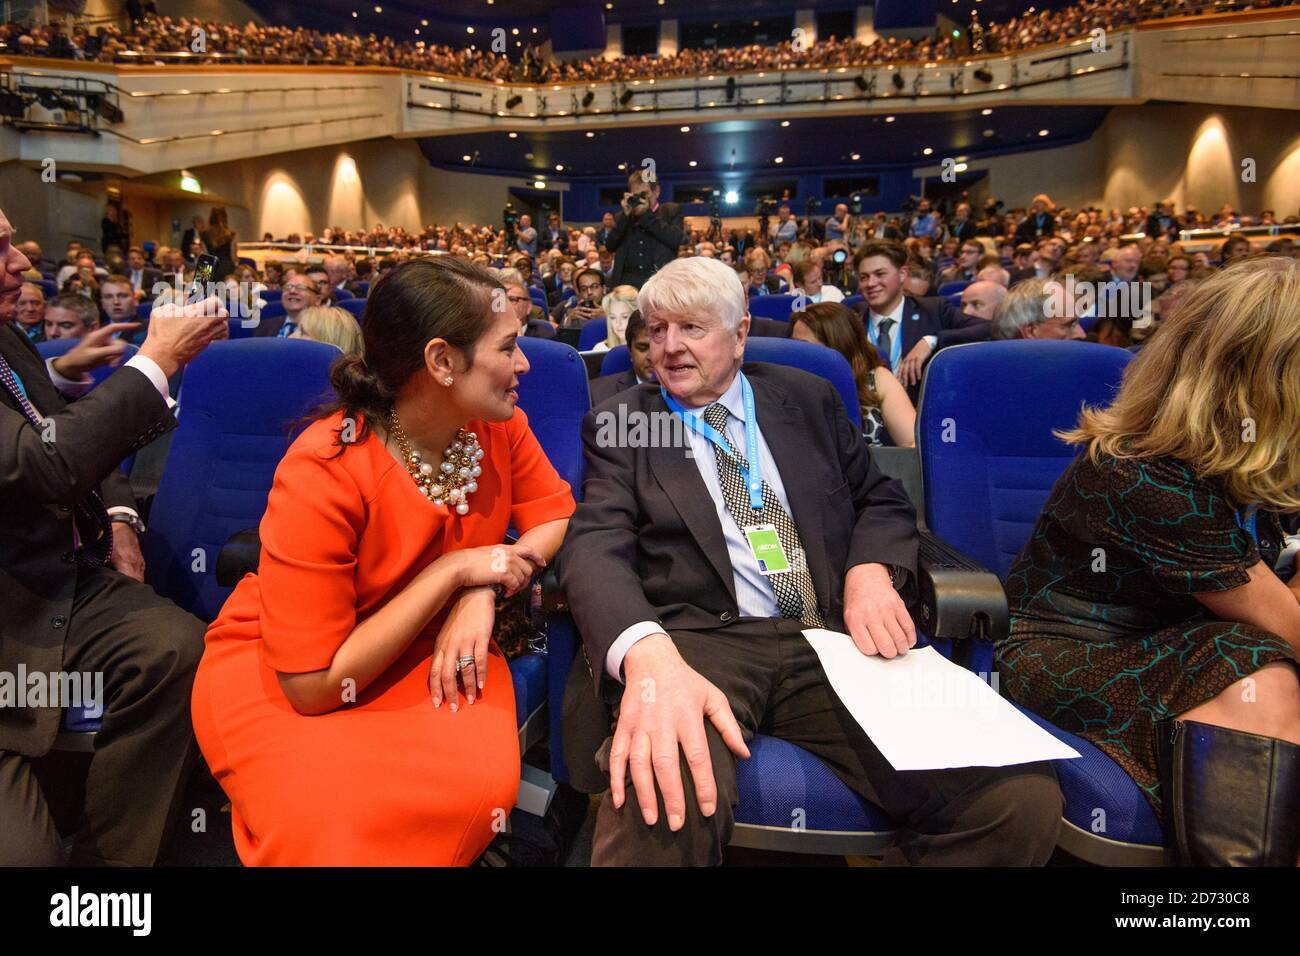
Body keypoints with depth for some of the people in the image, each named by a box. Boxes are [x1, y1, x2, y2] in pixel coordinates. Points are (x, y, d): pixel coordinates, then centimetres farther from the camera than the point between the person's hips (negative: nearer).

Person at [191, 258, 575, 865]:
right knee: (347, 828, -31)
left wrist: (481, 593, -22)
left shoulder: (498, 423, -11)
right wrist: (453, 571, -26)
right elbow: (313, 685, -26)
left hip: (426, 650, 4)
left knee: (481, 781, -27)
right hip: (277, 677, -3)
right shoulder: (321, 473, -28)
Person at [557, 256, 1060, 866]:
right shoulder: (617, 425, 11)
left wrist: (871, 572, -2)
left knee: (1024, 799, -19)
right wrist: (648, 654, -28)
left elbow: (881, 500, 24)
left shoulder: (808, 399, 20)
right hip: (699, 642, -3)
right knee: (664, 804, -38)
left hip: (834, 640, 4)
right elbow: (597, 545, -5)